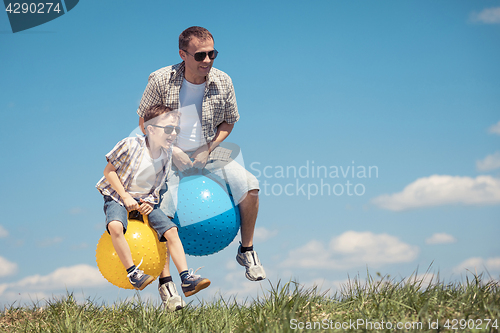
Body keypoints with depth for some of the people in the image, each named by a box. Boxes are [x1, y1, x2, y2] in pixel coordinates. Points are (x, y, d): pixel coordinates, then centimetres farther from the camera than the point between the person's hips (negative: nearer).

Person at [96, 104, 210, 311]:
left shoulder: (167, 153, -2)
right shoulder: (130, 145, -20)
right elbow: (109, 170, -11)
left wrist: (150, 201, -8)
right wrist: (125, 197, -18)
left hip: (146, 200, 5)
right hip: (118, 197, -5)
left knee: (170, 230, -12)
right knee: (115, 226, -36)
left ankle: (186, 279, -10)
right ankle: (133, 273, -25)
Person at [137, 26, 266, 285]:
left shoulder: (222, 82, -8)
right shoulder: (161, 80, -15)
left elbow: (229, 121, 7)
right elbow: (144, 121, -4)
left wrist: (209, 148, -9)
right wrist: (171, 150, -15)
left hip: (208, 151, 2)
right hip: (169, 154, -2)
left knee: (249, 186, -17)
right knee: (161, 209, -24)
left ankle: (246, 251, 5)